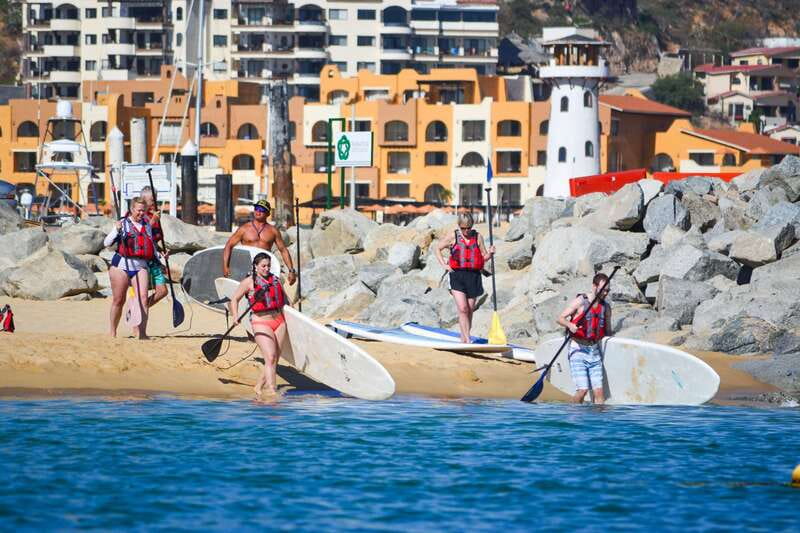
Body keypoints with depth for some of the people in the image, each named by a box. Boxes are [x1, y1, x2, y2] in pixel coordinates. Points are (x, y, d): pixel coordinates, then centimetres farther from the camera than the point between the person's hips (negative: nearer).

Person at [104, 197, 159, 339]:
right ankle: (112, 333, 17)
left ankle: (141, 332, -17)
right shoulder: (123, 224, 2)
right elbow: (107, 243, -3)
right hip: (122, 264, -3)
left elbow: (152, 246, 30)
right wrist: (116, 230, -16)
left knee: (143, 298, -13)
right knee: (118, 300, 3)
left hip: (141, 266, 3)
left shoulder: (147, 226, 16)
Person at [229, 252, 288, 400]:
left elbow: (283, 297, 31)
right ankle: (272, 391, -22)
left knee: (275, 359, 3)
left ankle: (259, 387, 17)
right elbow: (234, 299, 3)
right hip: (261, 322, -6)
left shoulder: (275, 279, 15)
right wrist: (235, 316, -10)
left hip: (279, 321, 6)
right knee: (270, 358, -17)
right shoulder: (249, 281, 0)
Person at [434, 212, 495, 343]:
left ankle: (464, 338, 20)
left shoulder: (477, 237, 8)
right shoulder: (453, 237, 4)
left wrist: (490, 254, -11)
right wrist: (444, 265, 2)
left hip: (473, 276, 2)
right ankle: (467, 339, -16)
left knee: (469, 310, 7)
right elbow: (438, 249, 14)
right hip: (457, 275, -2)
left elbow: (484, 257, 12)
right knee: (462, 309, -13)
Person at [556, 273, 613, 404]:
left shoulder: (606, 307, 11)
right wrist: (570, 325, -25)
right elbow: (560, 318, -5)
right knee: (583, 390, -13)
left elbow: (608, 332, 21)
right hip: (578, 350, -5)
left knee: (599, 391, -4)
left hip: (595, 352, 5)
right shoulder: (580, 301, -5)